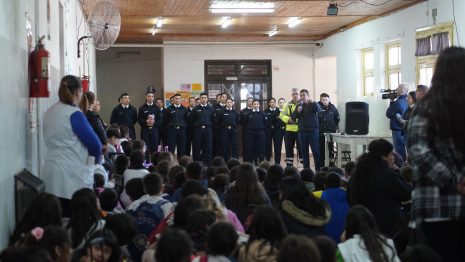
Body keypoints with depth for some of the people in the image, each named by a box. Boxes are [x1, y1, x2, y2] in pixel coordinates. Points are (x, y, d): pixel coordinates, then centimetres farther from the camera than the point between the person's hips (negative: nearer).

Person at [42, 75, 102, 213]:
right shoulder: (74, 114, -13)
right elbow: (94, 143, -12)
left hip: (51, 173, 7)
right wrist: (95, 159, 9)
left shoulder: (49, 112, 9)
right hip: (73, 176, -7)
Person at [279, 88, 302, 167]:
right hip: (289, 130, 4)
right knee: (289, 148, 10)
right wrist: (288, 119, -12)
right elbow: (282, 115, 7)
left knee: (301, 148, -1)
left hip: (300, 130, -4)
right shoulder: (288, 105, 11)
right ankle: (289, 166, 19)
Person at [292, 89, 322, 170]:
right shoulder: (299, 105, 12)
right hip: (302, 131, 4)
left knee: (316, 151, -5)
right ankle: (306, 169, 12)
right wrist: (297, 111, -12)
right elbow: (293, 117, 7)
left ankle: (318, 169, -2)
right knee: (304, 151, 6)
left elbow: (319, 110, -19)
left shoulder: (313, 105, 1)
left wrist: (313, 102, -33)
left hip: (313, 131, -4)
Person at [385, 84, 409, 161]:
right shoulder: (406, 102, 9)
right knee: (403, 152, 13)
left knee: (399, 153, -5)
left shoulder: (398, 102, -18)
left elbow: (388, 114, -9)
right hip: (404, 130, 9)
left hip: (398, 131, -9)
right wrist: (393, 102, 8)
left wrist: (391, 101, -2)